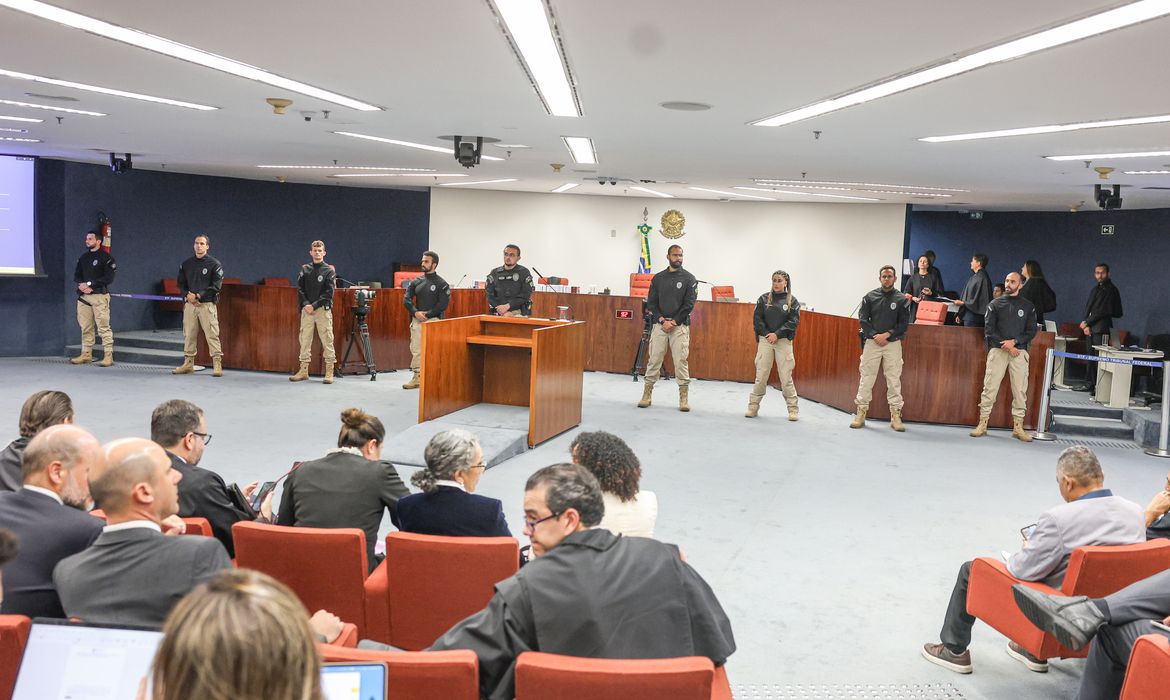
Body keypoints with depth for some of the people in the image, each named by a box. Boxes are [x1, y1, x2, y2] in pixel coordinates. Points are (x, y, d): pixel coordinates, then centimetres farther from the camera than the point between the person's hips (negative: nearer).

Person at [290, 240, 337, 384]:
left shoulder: (329, 270, 2)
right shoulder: (305, 269, 12)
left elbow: (329, 292, -6)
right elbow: (300, 288, 6)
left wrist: (315, 305, -13)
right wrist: (305, 304, -10)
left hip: (323, 309, -3)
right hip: (306, 309, 3)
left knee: (327, 340, -5)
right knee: (305, 339, 5)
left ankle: (329, 372, -3)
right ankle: (303, 370, 12)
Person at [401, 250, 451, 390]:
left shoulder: (441, 283, -1)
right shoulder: (416, 282, 12)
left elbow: (443, 304, -9)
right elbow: (406, 299, 7)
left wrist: (427, 314, -13)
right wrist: (415, 312, -10)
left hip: (433, 320, -4)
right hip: (417, 320, 4)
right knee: (416, 349, 2)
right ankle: (416, 377, 6)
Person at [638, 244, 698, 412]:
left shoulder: (689, 278, 2)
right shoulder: (658, 278, 10)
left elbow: (689, 304, -4)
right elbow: (651, 303, 6)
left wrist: (674, 322, -11)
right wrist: (662, 320, -8)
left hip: (680, 325, -2)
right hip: (659, 324, 2)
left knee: (681, 361, -4)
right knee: (654, 360, 2)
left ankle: (684, 397, 1)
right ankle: (647, 394, 9)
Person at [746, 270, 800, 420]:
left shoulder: (792, 301, 3)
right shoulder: (764, 299, 5)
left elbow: (793, 321, -5)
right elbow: (757, 319, 1)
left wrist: (777, 334, -13)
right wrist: (767, 334, -11)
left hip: (783, 341, -1)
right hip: (765, 340, 1)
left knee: (786, 377, 0)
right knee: (761, 376, 1)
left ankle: (793, 409, 8)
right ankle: (753, 407, 9)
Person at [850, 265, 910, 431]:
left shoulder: (901, 300, 3)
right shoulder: (870, 297, 5)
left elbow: (904, 323, 0)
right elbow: (863, 319, 1)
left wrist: (887, 334, -12)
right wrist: (875, 335, -11)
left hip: (893, 343, 0)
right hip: (872, 342, 0)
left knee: (894, 379, -1)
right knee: (866, 377, 0)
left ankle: (895, 415, 3)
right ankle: (861, 413, 6)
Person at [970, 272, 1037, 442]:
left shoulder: (1028, 306, 11)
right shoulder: (995, 304, 10)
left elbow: (1032, 331, 6)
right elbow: (989, 330, 3)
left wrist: (1014, 342, -9)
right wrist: (1005, 345, -8)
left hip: (1019, 350, 1)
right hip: (997, 350, -1)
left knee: (1020, 389, -2)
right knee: (990, 387, -4)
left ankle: (1018, 427, 3)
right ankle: (982, 424, 0)